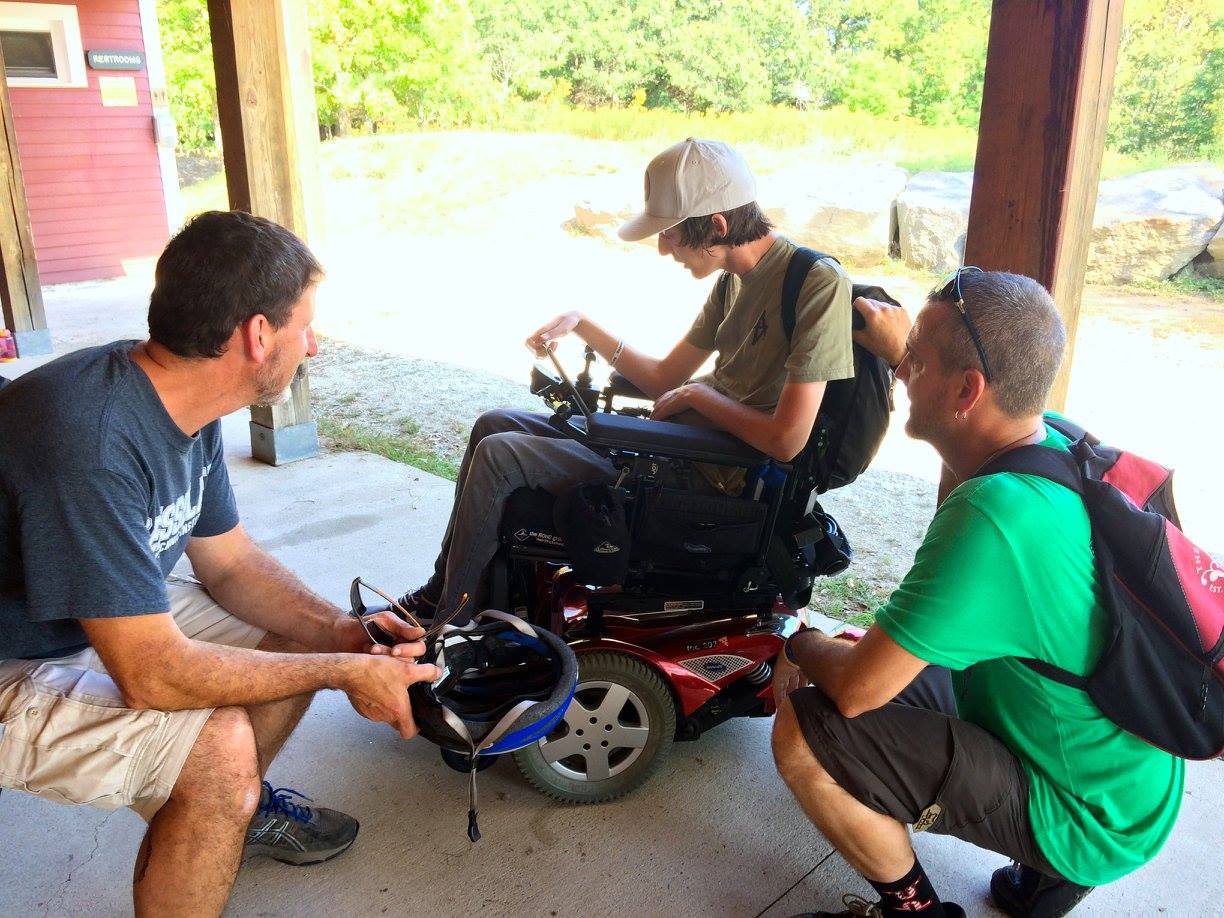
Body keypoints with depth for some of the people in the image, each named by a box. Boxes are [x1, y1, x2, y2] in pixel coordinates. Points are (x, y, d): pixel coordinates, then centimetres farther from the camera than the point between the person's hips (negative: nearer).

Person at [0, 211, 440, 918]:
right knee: (217, 742, -29)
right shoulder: (92, 443, -36)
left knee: (302, 640, 6)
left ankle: (236, 809, 31)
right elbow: (153, 674, -34)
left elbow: (229, 562, 4)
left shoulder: (183, 406, -7)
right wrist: (346, 672, -24)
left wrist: (342, 632, -11)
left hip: (113, 618, 9)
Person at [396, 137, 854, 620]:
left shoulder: (818, 283, -18)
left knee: (498, 456, -12)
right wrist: (582, 324, 9)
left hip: (711, 480, -9)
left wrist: (700, 394, -11)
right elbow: (664, 380, 16)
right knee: (493, 425, 11)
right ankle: (440, 592, 20)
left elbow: (786, 440, -24)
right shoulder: (734, 280, 9)